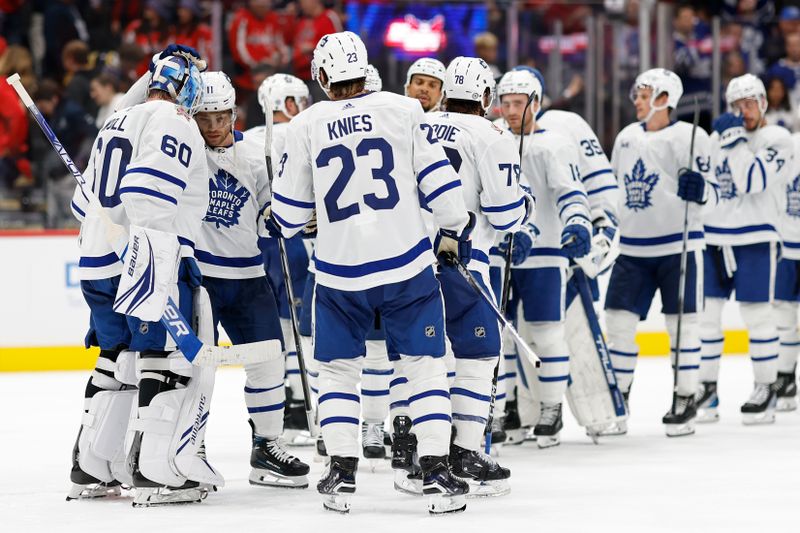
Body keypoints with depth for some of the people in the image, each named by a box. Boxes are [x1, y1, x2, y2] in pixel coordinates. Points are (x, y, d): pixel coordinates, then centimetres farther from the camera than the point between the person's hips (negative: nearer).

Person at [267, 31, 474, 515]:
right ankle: (437, 473, 0)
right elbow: (437, 175, -2)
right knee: (425, 365, 7)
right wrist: (457, 228, 12)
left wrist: (278, 224, 30)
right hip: (406, 264, -1)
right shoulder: (403, 110, -3)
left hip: (340, 272, 1)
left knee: (339, 369, 16)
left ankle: (342, 473, 11)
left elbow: (290, 205, 8)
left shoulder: (306, 126, 0)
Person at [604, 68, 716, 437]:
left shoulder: (690, 137, -6)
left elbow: (710, 194, -7)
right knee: (619, 321, 1)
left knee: (682, 322, -1)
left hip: (678, 245, -5)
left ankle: (685, 400, 9)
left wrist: (698, 189, -28)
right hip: (632, 248, 5)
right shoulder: (626, 138, 12)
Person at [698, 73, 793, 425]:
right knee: (705, 313, 4)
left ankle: (766, 390, 5)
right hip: (713, 235, 5)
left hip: (755, 238, -5)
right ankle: (706, 389, 13)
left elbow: (753, 182, -19)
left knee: (757, 315, -4)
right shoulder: (718, 137, 12)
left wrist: (735, 139, -20)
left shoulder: (777, 139, -6)